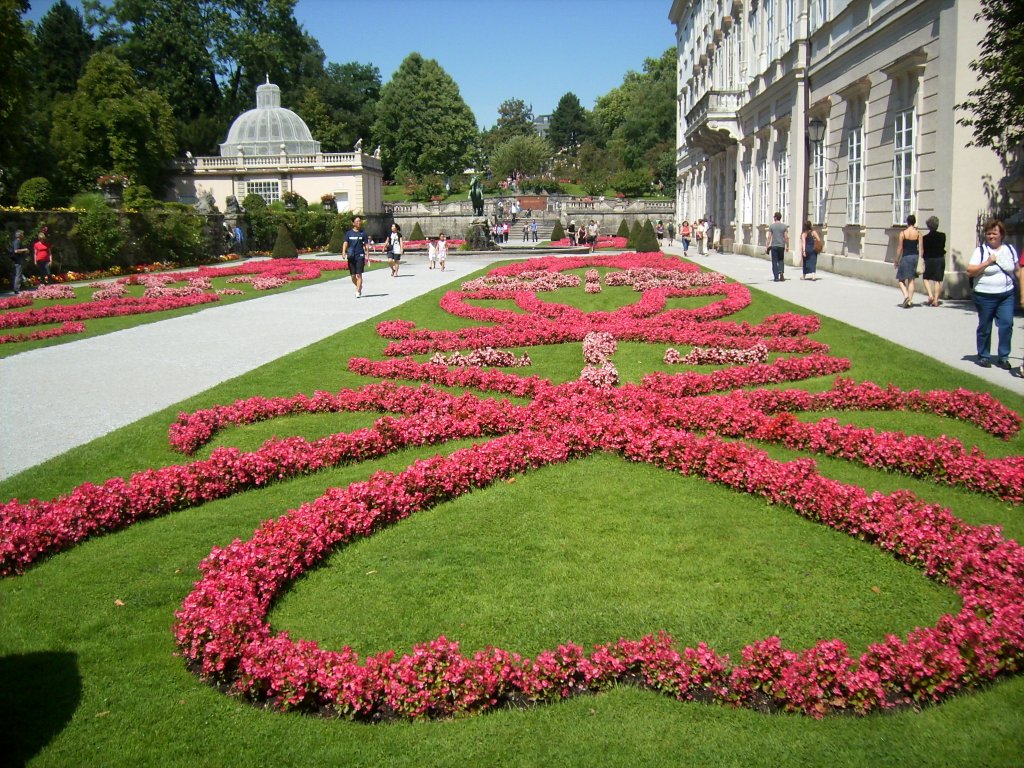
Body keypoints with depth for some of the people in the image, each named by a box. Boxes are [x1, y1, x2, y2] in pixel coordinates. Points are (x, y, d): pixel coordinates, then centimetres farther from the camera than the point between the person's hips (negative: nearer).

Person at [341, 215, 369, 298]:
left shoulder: (363, 233, 5)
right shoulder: (349, 233, 7)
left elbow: (366, 245, 6)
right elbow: (345, 243, 2)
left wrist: (366, 257, -2)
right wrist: (344, 252, -14)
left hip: (360, 256, -2)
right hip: (351, 256, 2)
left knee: (359, 275, -9)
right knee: (353, 276, 6)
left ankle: (358, 292, -6)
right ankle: (359, 287, 31)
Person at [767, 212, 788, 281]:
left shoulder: (771, 226, -1)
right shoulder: (784, 226, 2)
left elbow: (769, 237, -4)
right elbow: (786, 237, 0)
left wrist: (768, 246, 1)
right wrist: (787, 246, 8)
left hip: (774, 246, -1)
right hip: (781, 246, 2)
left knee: (774, 262, 3)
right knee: (781, 260, 15)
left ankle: (776, 277, 2)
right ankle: (781, 272, -8)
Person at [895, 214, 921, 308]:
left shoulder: (903, 233, -6)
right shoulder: (918, 233, 1)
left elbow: (899, 248, -5)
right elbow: (920, 248, 0)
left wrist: (897, 261, 3)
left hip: (906, 257, -3)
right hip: (915, 256, 3)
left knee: (900, 279, 7)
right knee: (911, 280, 10)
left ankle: (906, 296, -16)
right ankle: (910, 300, 6)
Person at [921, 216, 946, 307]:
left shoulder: (925, 238, -9)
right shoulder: (942, 236, -2)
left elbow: (923, 251, -4)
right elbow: (943, 247, 11)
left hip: (929, 259, -2)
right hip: (940, 259, 2)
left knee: (926, 278, 13)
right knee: (938, 280, 5)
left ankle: (930, 295, -7)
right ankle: (936, 300, 2)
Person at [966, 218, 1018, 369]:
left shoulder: (1009, 249, 10)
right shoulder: (980, 251, -2)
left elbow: (1017, 270, 18)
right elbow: (970, 272, -9)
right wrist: (987, 262, -16)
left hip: (1006, 295, 3)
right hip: (985, 296, -3)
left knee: (1006, 325, -6)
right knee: (985, 327, 5)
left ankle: (1003, 357, 4)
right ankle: (983, 356, 19)